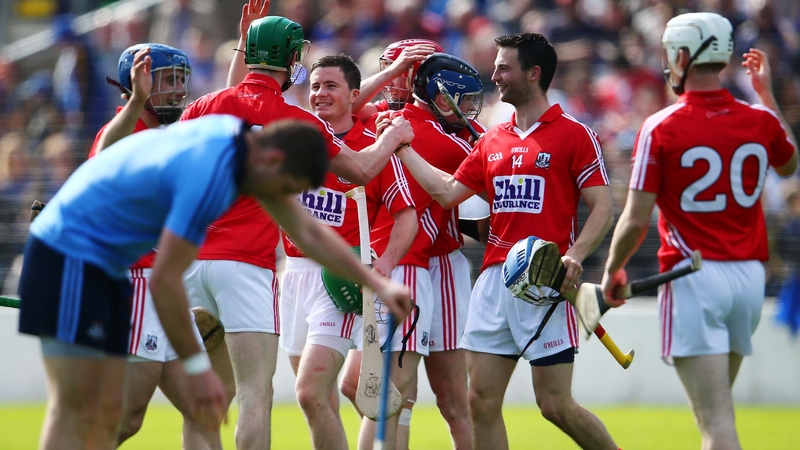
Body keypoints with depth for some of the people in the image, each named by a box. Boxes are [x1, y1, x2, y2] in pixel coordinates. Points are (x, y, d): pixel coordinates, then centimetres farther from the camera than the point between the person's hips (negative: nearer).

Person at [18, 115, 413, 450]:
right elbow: (165, 280, -24)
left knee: (106, 417, 5)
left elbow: (307, 232, 15)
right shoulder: (210, 174, -26)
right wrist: (196, 368, -18)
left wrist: (377, 283, 13)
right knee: (75, 413, -14)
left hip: (104, 265, 10)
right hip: (69, 252, -10)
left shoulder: (242, 139, 4)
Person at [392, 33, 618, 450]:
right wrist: (402, 147, 18)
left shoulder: (574, 135, -3)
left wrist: (574, 255, -21)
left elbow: (602, 208, -6)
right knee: (481, 402, 1)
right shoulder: (492, 141, 16)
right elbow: (448, 192, 18)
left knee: (555, 405, -7)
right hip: (494, 278, 6)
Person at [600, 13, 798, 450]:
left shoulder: (660, 128, -10)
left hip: (694, 278, -5)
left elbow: (636, 220, -9)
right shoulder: (760, 119, 3)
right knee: (717, 404, 21)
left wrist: (612, 271, 8)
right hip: (750, 275, 5)